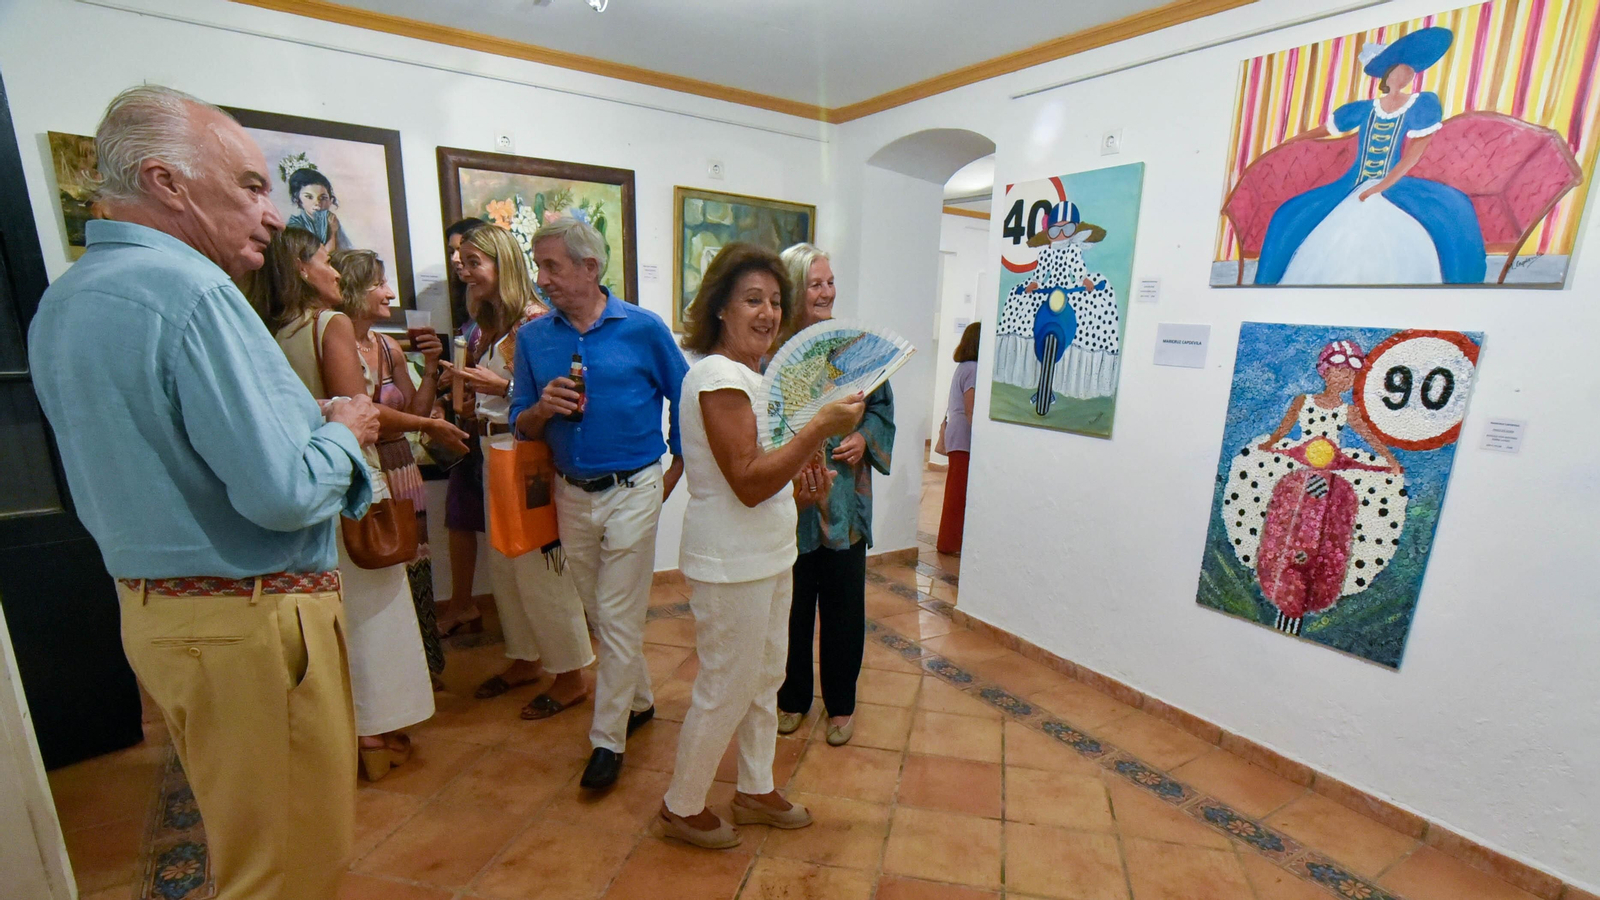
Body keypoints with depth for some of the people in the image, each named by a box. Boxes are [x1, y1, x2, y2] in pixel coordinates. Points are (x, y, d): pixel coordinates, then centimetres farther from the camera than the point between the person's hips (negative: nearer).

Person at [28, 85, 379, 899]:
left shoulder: (60, 303, 10)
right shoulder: (191, 290, -20)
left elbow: (155, 460, 16)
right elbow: (282, 493, -26)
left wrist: (321, 425, 11)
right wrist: (344, 433, -6)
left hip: (151, 609, 9)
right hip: (251, 623, -9)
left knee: (233, 829, 27)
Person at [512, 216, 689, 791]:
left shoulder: (643, 329, -6)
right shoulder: (533, 338, 4)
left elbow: (684, 402, 0)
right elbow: (521, 426, 7)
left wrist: (673, 475, -2)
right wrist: (542, 409, -15)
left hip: (632, 492, -4)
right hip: (571, 495, 5)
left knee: (619, 619, 2)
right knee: (601, 615, 17)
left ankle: (607, 739, 19)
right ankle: (640, 699, 39)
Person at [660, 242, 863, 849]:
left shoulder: (748, 373, 12)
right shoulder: (718, 376, -20)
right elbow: (747, 483, -26)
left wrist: (800, 482, 5)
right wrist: (820, 428, -28)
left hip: (767, 555, 10)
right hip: (730, 564, -10)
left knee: (765, 677, 21)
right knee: (725, 691, 7)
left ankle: (756, 792, 42)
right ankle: (682, 807, 32)